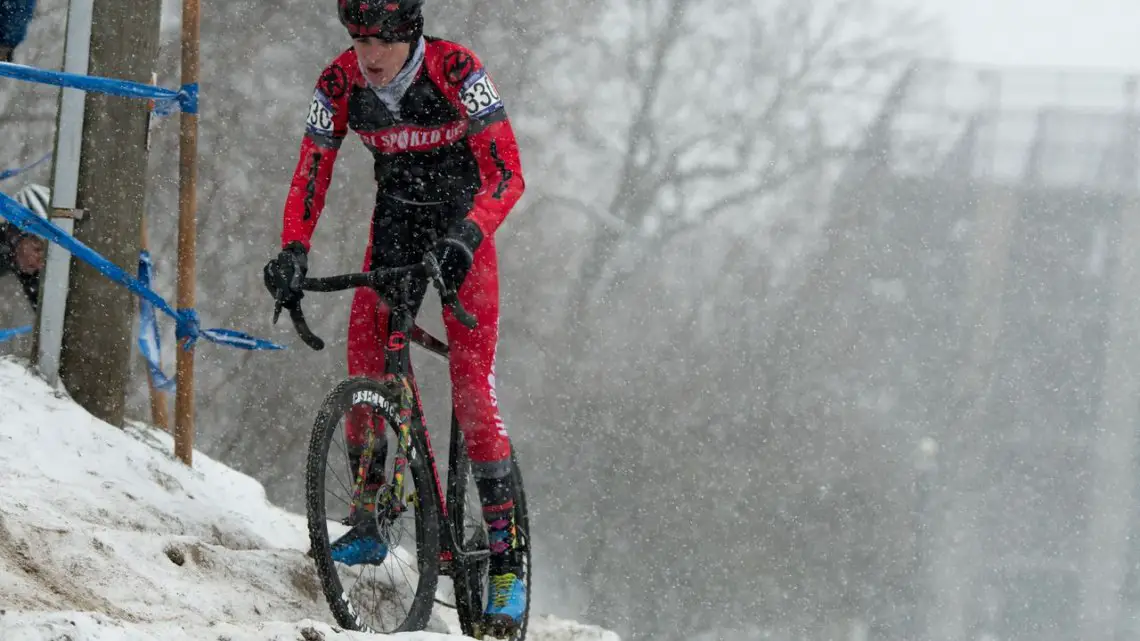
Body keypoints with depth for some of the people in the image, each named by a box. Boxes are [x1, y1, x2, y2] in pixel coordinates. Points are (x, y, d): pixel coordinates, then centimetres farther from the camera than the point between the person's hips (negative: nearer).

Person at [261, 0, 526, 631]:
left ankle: (507, 553, -11)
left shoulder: (456, 70, -25)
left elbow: (507, 173, -29)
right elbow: (310, 175, -8)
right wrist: (292, 253, -24)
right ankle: (372, 516, 4)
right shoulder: (340, 82, -14)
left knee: (472, 383, -14)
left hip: (462, 228, -4)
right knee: (364, 364, -12)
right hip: (394, 226, 4)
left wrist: (465, 238, -44)